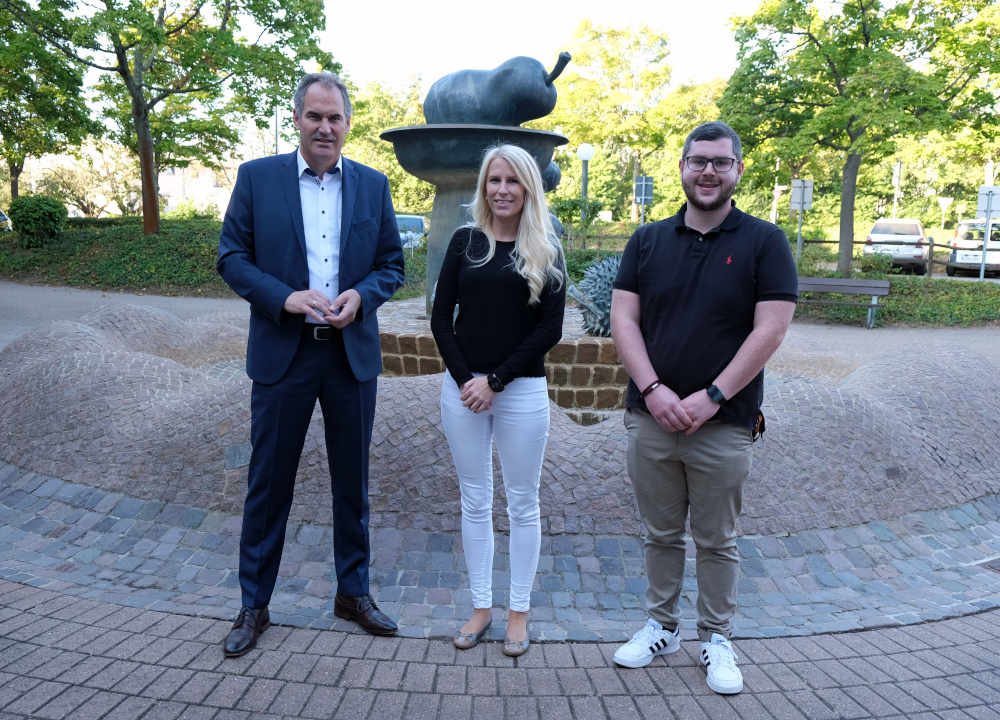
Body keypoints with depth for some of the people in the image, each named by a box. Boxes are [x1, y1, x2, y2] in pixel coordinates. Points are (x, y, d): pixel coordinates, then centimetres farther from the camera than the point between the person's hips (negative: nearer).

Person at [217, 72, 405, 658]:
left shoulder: (373, 185, 7)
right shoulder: (257, 177, 1)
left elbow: (392, 264, 8)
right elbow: (232, 257, -1)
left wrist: (361, 295, -12)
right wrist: (285, 298, -17)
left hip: (353, 353, 2)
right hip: (282, 353, -2)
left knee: (353, 481, 12)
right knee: (269, 483, 7)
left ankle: (354, 592, 30)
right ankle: (255, 605, 24)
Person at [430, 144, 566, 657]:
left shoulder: (546, 251, 1)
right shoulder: (465, 241, 5)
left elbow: (550, 329, -5)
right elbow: (441, 318, 3)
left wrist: (496, 381, -12)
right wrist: (465, 378, -10)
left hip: (521, 390, -2)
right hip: (462, 387, 2)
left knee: (521, 503, 8)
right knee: (474, 501, 11)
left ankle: (519, 610, 23)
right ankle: (481, 606, 25)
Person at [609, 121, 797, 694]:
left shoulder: (764, 242, -1)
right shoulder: (648, 240, 7)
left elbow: (771, 329, -9)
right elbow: (624, 319, 1)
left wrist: (710, 397, -15)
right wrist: (652, 389, -12)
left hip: (724, 425, -2)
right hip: (651, 417, 2)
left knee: (718, 541, 11)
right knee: (661, 534, 15)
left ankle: (718, 641, 28)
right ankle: (662, 627, 32)